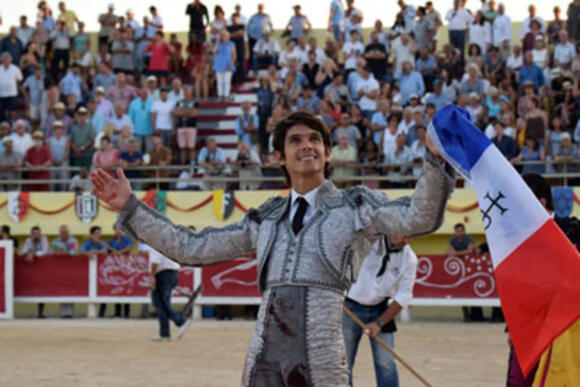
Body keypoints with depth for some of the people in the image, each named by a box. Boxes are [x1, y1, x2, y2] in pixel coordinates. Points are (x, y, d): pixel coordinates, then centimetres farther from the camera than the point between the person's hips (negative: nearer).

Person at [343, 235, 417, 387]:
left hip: (380, 310, 1)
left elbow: (403, 297, -7)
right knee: (343, 363, 2)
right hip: (351, 308, -1)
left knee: (386, 363, -3)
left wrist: (379, 323, -12)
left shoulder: (409, 259, -10)